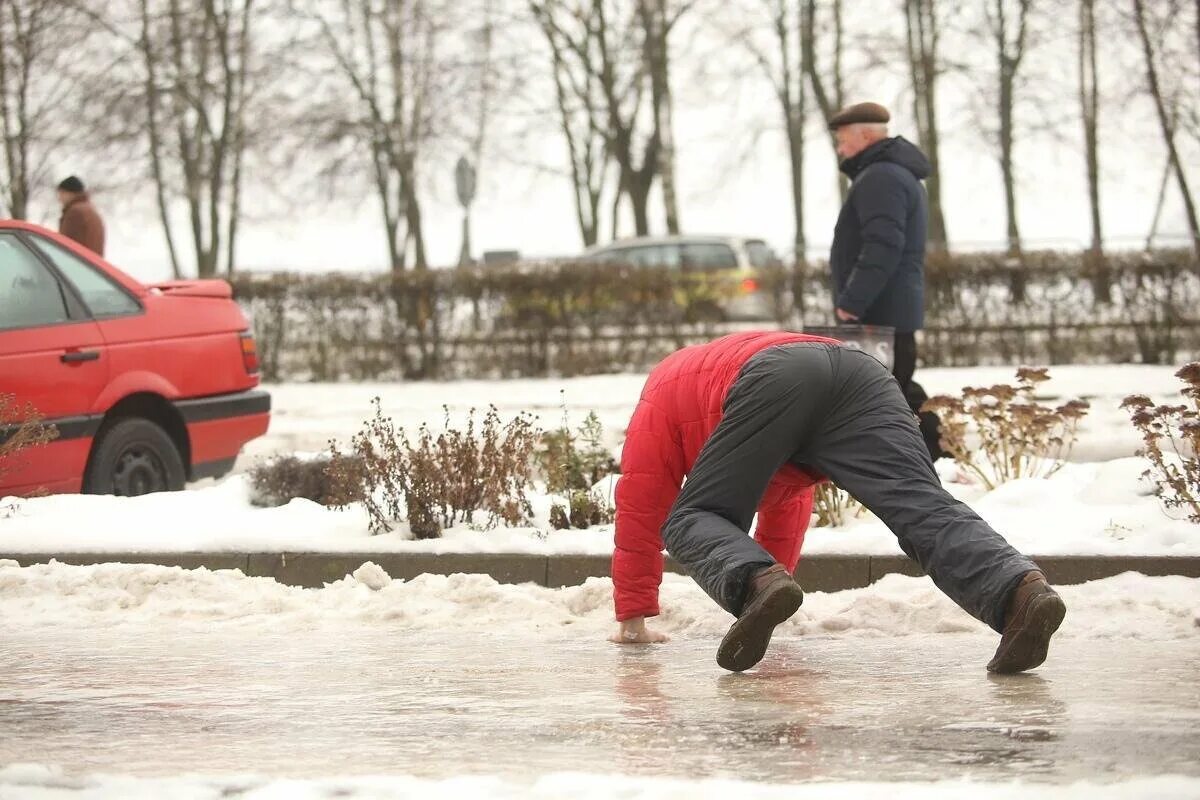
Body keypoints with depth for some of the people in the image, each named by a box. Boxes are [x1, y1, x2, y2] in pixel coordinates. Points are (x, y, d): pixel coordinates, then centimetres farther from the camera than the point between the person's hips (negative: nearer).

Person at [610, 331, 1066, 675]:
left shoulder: (660, 399, 38)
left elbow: (639, 512, 35)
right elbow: (787, 500, 58)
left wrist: (633, 619, 40)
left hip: (773, 385, -4)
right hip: (862, 373, 5)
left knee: (692, 520, 8)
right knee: (925, 511, -14)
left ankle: (757, 585, -26)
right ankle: (1020, 592, -43)